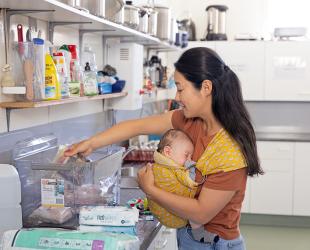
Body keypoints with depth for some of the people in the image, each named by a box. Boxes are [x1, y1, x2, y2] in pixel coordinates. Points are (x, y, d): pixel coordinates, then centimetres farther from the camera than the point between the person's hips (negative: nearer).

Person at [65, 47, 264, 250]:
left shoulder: (231, 151, -28)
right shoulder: (191, 121, -8)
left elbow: (201, 214, -23)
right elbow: (137, 126, -3)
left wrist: (149, 189, -15)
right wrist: (90, 144, -7)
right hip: (188, 233, 6)